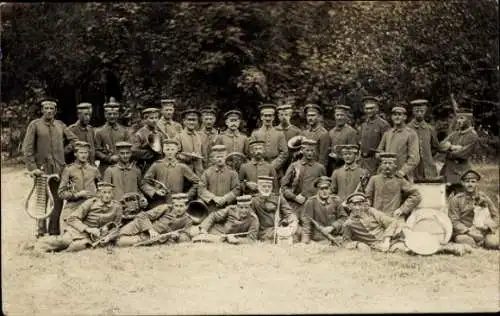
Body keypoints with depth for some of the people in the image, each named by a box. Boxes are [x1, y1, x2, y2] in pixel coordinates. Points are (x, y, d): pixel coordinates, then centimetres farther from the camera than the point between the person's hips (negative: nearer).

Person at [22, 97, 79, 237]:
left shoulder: (60, 125, 11)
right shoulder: (35, 124, 0)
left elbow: (74, 139, 14)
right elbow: (27, 148, -4)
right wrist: (32, 167, -12)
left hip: (59, 169, 3)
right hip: (42, 169, -3)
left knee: (58, 200, 5)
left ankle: (54, 231, 15)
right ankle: (41, 231, 10)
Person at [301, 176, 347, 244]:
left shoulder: (336, 200, 6)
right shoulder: (311, 202, -3)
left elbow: (343, 217, 8)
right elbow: (306, 221, -4)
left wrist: (332, 227, -7)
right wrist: (305, 239, -13)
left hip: (335, 238, 3)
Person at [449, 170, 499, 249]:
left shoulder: (483, 197, 4)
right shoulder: (456, 199, -2)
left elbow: (495, 215, 9)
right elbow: (454, 221, -5)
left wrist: (490, 227, -11)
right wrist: (468, 231, -18)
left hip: (483, 230, 2)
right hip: (464, 232, -2)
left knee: (492, 243, -26)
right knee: (468, 241, -33)